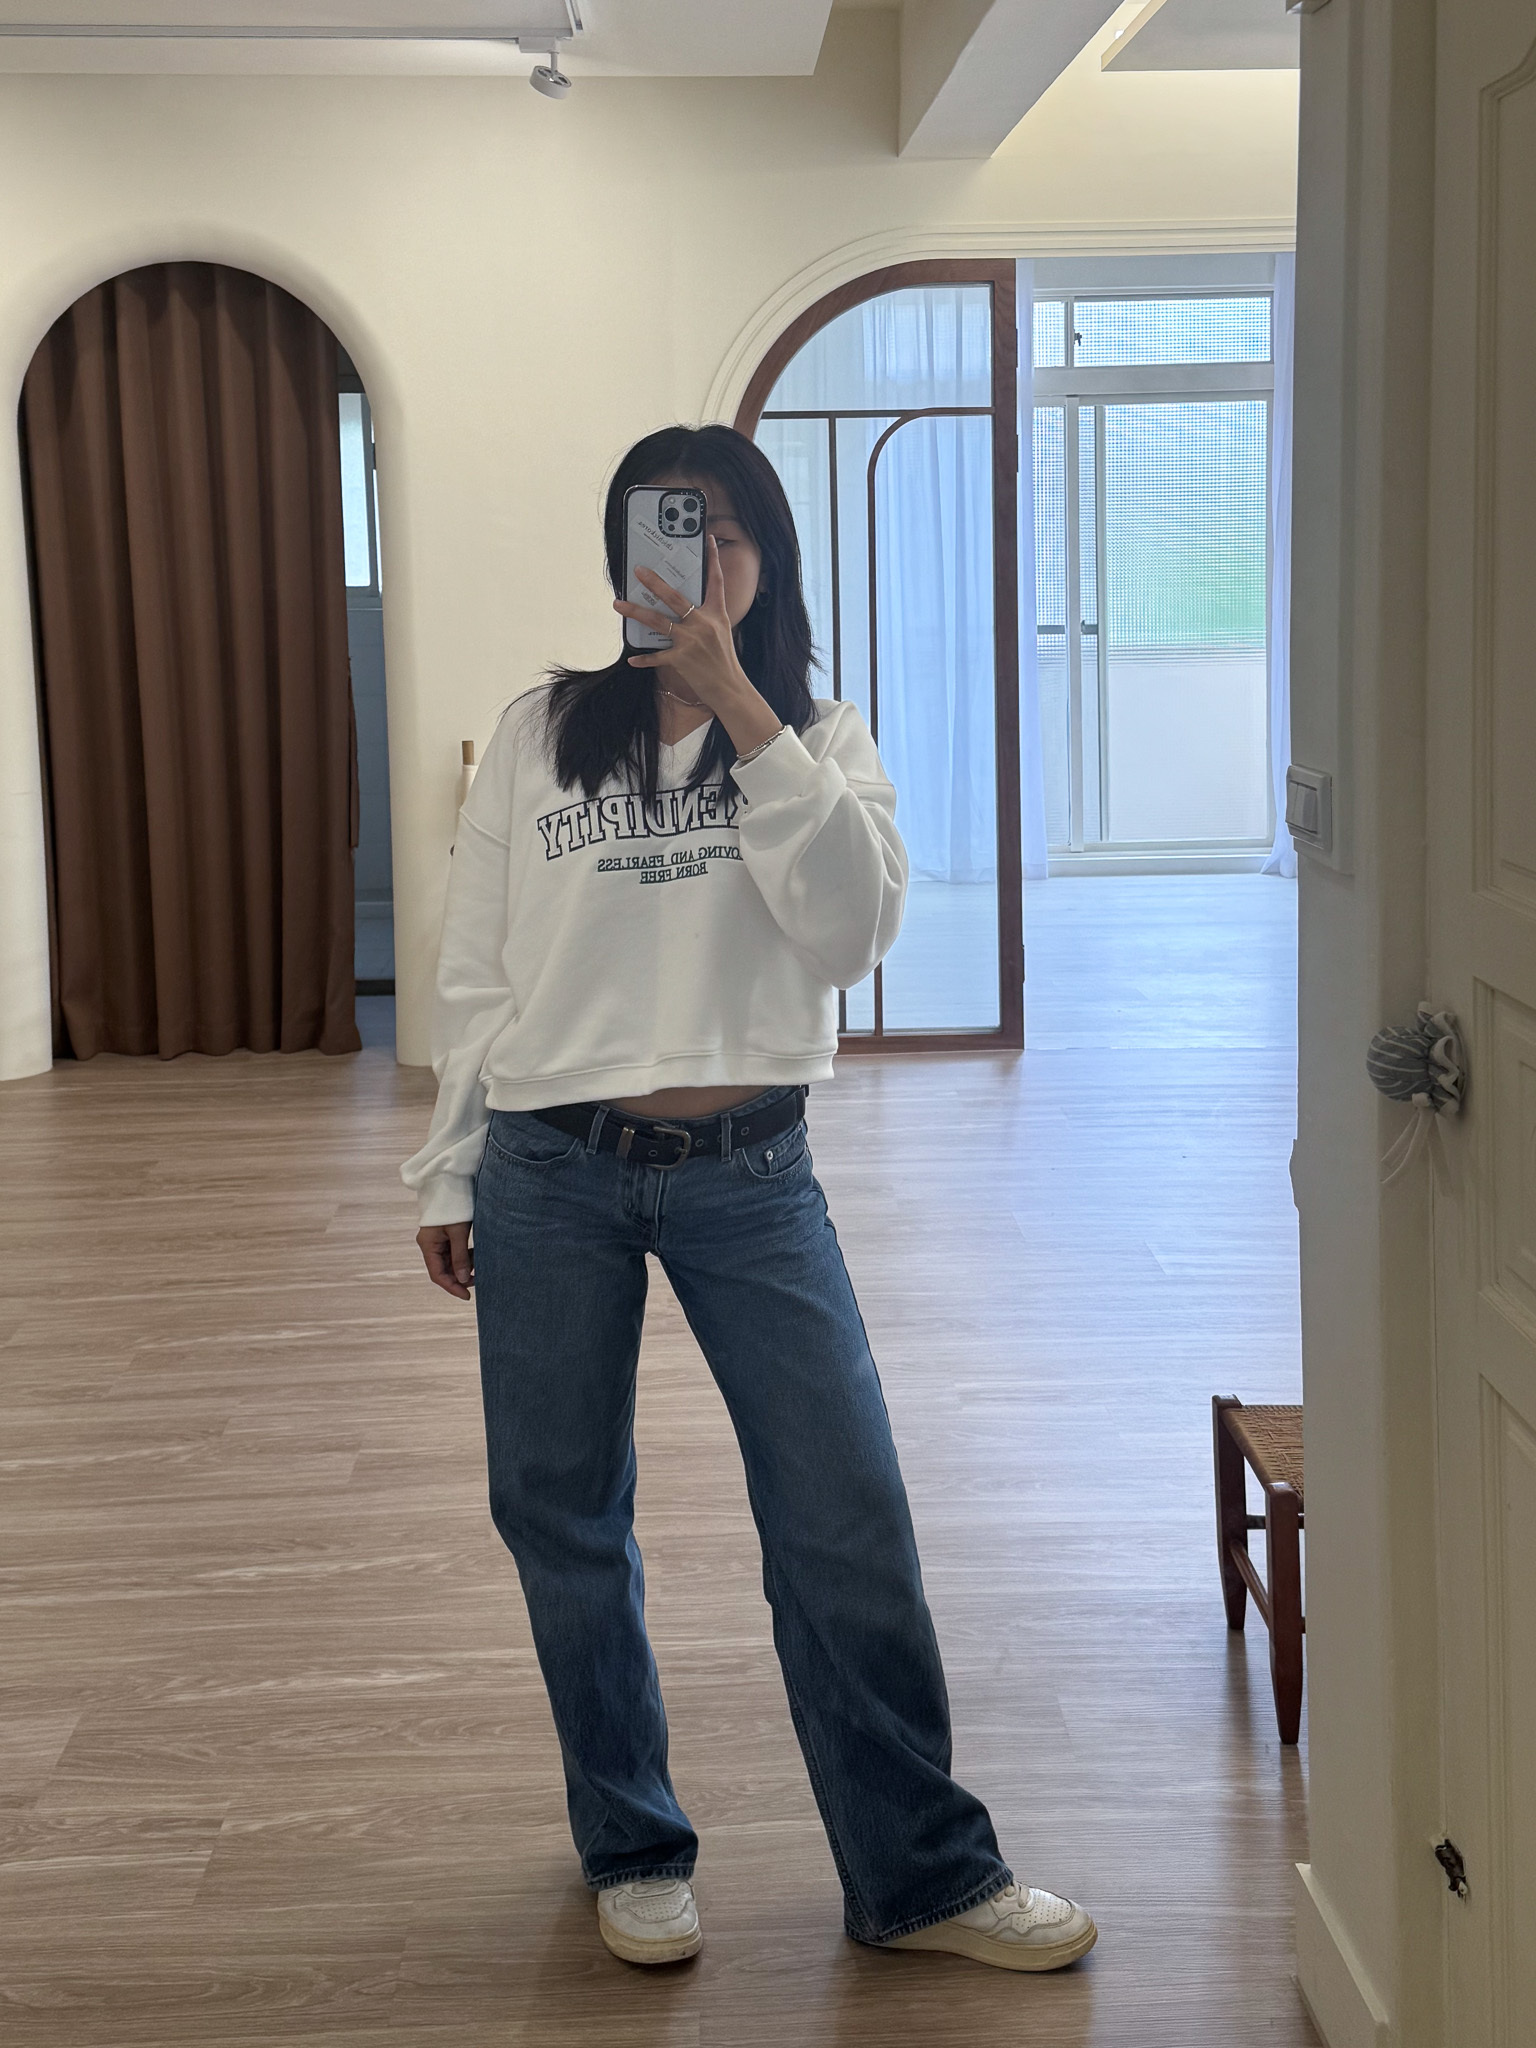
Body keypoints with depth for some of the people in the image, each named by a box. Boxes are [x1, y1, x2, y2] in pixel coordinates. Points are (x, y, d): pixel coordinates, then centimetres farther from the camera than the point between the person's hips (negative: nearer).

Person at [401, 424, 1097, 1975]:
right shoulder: (539, 734, 5)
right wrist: (449, 1176, 8)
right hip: (549, 1175, 1)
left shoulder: (816, 741, 5)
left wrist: (737, 709, -18)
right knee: (564, 1520, 9)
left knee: (848, 1523, 0)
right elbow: (474, 973, 9)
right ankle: (631, 1850, 29)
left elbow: (852, 927, -15)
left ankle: (920, 1876, 15)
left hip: (745, 1172, -1)